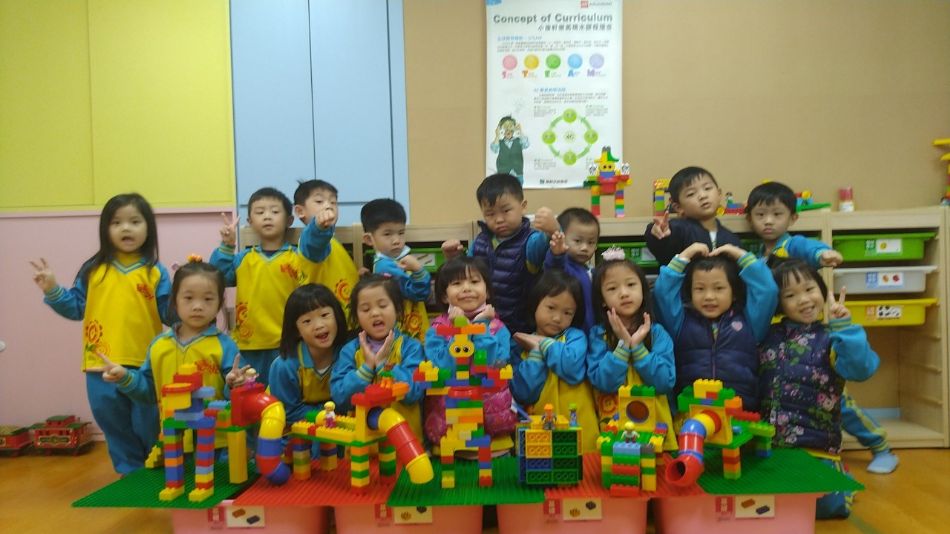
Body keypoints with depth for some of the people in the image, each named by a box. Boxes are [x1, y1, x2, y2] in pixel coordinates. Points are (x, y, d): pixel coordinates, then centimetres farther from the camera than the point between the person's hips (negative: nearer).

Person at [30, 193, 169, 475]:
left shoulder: (155, 272, -1)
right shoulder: (93, 270, 5)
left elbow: (170, 315, -2)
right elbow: (76, 308, 10)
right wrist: (52, 290, -3)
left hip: (145, 366, -3)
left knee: (151, 429, 8)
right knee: (116, 429, 15)